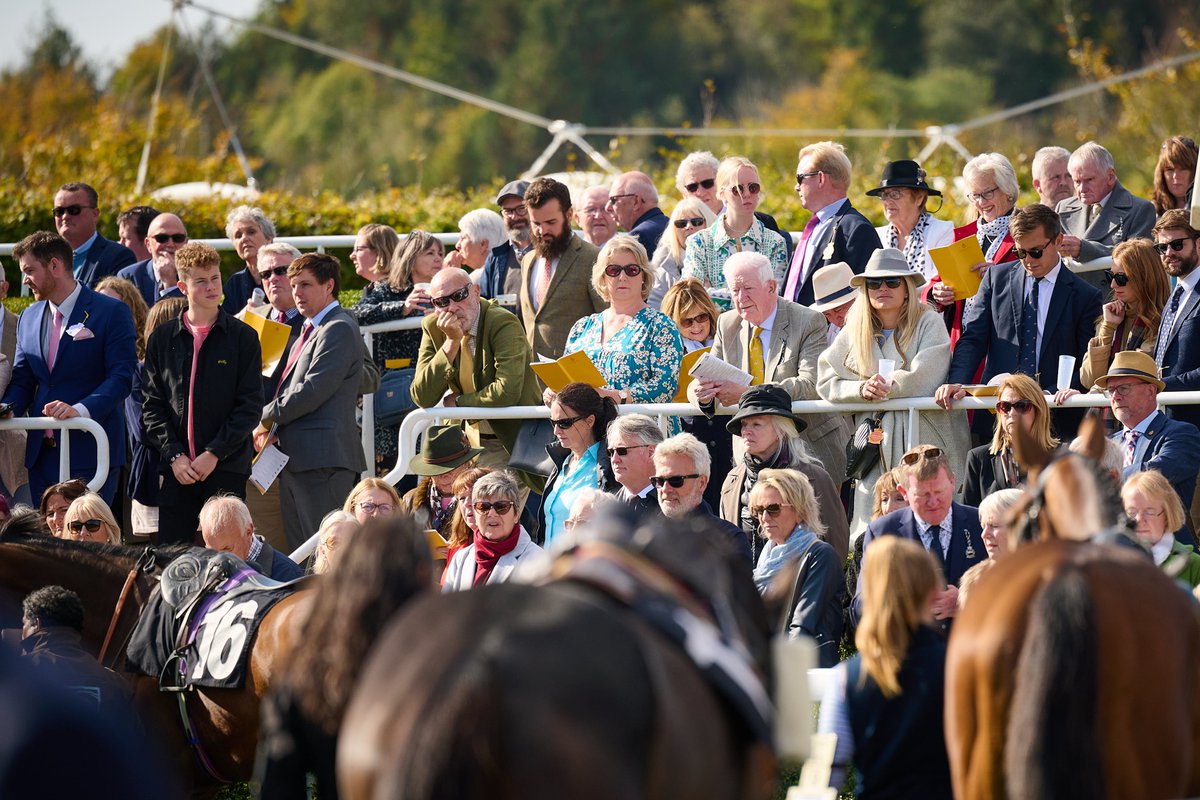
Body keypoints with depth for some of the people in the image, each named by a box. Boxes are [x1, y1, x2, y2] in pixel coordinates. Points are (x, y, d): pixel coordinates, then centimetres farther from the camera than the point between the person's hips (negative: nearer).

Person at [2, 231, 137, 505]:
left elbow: (122, 377, -11)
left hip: (89, 451, -6)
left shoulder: (111, 312, -4)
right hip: (41, 450, 6)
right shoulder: (29, 318, 16)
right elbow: (22, 379, 16)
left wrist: (81, 409, -26)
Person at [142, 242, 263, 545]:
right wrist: (174, 455, -5)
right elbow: (152, 404, 8)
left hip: (227, 467, -2)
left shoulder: (243, 337, 3)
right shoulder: (162, 338, 9)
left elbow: (250, 406, -2)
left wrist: (214, 454, -10)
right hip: (176, 469, 2)